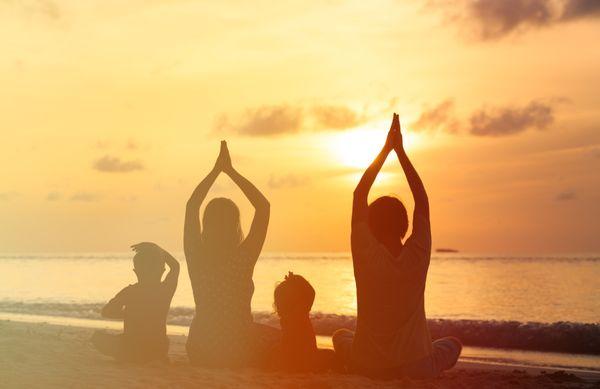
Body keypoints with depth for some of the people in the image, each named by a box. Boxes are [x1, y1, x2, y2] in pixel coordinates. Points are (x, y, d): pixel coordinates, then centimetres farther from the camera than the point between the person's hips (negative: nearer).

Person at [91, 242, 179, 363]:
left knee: (97, 336, 17)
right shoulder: (166, 290, -3)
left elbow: (106, 312, -4)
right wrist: (155, 249, 15)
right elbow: (175, 266, 15)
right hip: (159, 352, 6)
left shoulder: (129, 292, -11)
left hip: (131, 352, -5)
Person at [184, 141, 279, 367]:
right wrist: (231, 171, -3)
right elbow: (263, 206, -6)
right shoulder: (244, 258, -16)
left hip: (199, 354, 3)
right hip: (240, 355, -3)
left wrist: (217, 170, 10)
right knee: (278, 337, 27)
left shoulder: (196, 256, -8)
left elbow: (191, 206, 7)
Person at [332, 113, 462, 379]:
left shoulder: (366, 255, -16)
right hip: (417, 367, 0)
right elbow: (422, 201, -1)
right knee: (453, 344, 32)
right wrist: (400, 152, 2)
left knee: (341, 336, 34)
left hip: (367, 366, 0)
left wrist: (385, 149, -2)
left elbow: (359, 196, -6)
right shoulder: (418, 256, -13)